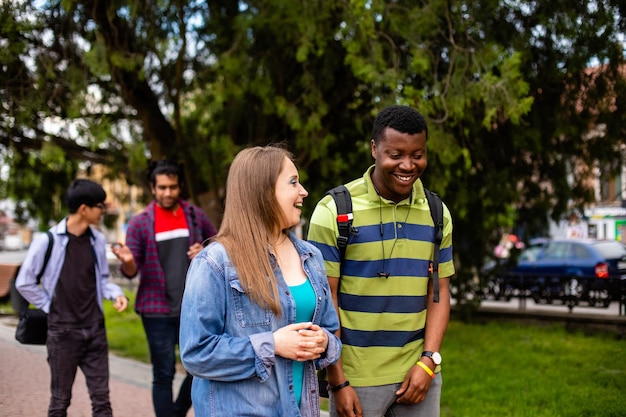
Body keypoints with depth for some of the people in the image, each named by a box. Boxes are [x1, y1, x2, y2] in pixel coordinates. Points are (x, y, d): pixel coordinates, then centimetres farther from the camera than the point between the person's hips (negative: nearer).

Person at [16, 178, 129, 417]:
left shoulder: (98, 240, 3)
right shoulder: (48, 240, -11)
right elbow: (24, 283, -5)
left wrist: (116, 294, -4)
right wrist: (50, 307, -5)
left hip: (95, 330, 4)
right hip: (63, 331, -4)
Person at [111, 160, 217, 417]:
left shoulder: (195, 216, 3)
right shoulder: (139, 223, -3)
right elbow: (131, 272, -5)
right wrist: (127, 261, -28)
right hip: (157, 311, -3)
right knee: (164, 375, 3)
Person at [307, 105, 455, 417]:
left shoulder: (437, 214, 5)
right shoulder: (334, 211, -8)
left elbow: (439, 292, 7)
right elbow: (324, 301, -8)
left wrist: (429, 360, -5)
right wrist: (338, 382, -10)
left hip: (418, 373, 4)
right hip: (356, 378, -3)